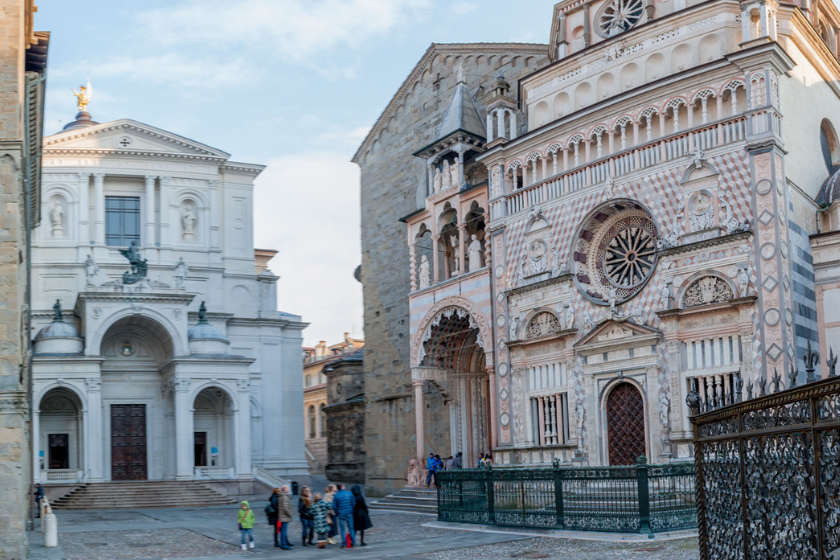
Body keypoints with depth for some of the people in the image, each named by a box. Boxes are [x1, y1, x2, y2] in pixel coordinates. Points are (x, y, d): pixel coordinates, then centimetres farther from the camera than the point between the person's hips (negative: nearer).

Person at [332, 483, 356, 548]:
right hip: (349, 513, 1)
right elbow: (354, 503, 0)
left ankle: (344, 544, 1)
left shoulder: (336, 495, -5)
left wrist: (337, 513, 11)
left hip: (341, 514, -1)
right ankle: (353, 543, 10)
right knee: (351, 528, 10)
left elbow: (334, 506, -5)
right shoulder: (349, 493, -2)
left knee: (342, 529, 5)